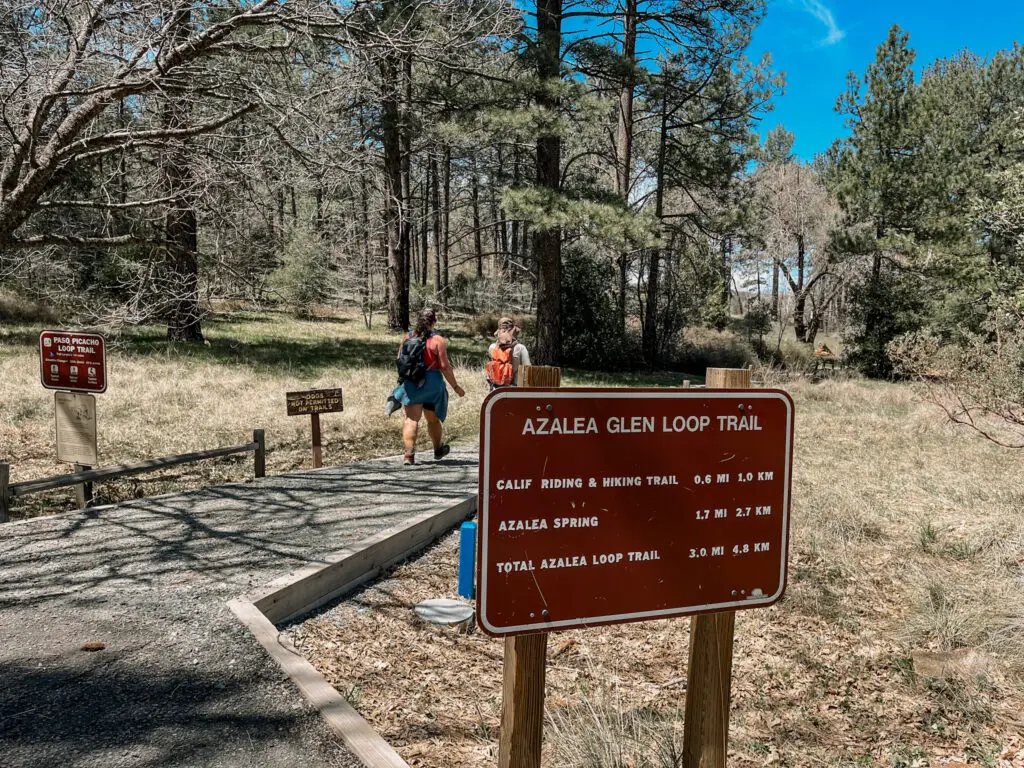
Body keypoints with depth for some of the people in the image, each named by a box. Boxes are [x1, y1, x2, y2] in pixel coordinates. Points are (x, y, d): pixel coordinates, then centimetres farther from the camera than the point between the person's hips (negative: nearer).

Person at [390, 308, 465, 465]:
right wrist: (456, 387, -3)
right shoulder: (438, 340, -9)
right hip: (432, 383, -1)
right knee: (433, 419, 17)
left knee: (411, 419, -1)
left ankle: (409, 455, -13)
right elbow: (445, 366, -10)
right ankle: (438, 450, 37)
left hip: (410, 383, 2)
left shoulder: (407, 337, 3)